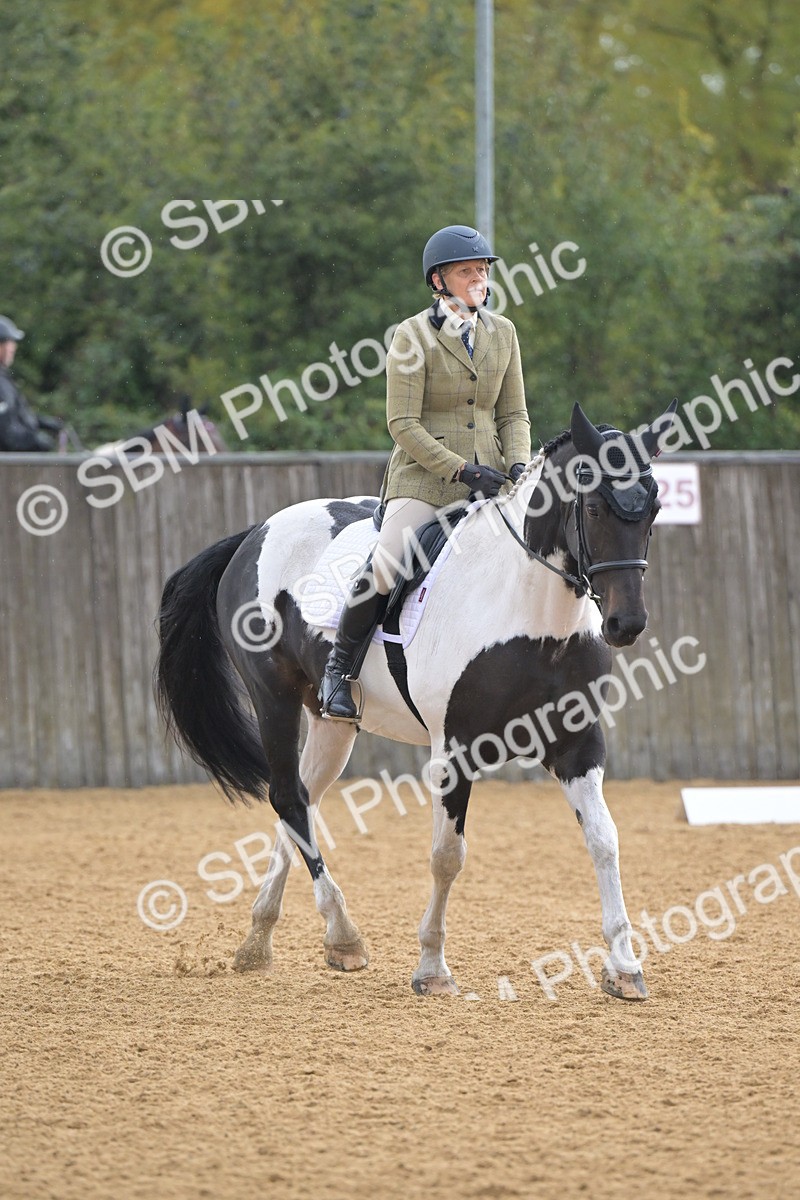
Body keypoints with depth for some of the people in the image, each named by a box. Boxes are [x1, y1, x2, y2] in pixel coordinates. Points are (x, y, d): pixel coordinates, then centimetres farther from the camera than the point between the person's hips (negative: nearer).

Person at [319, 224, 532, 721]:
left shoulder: (502, 332, 10)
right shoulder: (413, 336, -5)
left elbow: (514, 414, 14)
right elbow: (403, 424, -10)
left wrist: (517, 464, -5)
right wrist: (461, 470, -17)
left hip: (488, 481, 5)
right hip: (423, 478, -5)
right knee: (383, 570, -21)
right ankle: (341, 668, -2)